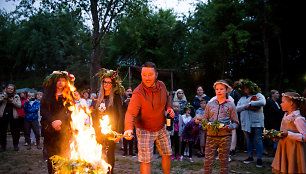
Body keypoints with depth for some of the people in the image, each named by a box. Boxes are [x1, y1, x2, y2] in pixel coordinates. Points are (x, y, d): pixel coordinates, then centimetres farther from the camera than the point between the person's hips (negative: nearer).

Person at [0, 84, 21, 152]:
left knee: (15, 131, 2)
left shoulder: (16, 97, 7)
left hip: (13, 116, -1)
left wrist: (13, 101, -16)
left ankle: (15, 145, 16)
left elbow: (19, 105, -2)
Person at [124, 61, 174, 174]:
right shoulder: (138, 93, -25)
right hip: (145, 131, -6)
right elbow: (130, 113, -34)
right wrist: (128, 129, -50)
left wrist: (169, 108, -3)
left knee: (167, 154, 17)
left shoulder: (161, 85, -6)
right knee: (146, 160, -5)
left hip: (161, 128, 6)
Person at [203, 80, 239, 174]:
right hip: (211, 136, 1)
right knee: (207, 161, -2)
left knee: (224, 162, 7)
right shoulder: (210, 105, 9)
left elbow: (235, 123, 5)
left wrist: (228, 127, -14)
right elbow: (204, 120, 12)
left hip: (225, 137, -1)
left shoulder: (230, 105, 5)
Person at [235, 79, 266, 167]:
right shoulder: (242, 98, 17)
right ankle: (250, 156, 22)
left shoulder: (258, 95, 3)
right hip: (246, 123, 5)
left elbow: (262, 102, -17)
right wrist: (245, 107, -10)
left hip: (257, 122, -4)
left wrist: (250, 104, -14)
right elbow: (237, 108, 8)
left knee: (258, 140, -5)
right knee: (249, 140, 11)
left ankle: (259, 158, 4)